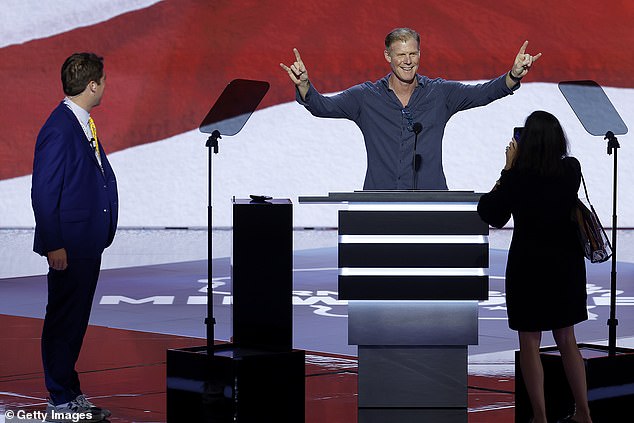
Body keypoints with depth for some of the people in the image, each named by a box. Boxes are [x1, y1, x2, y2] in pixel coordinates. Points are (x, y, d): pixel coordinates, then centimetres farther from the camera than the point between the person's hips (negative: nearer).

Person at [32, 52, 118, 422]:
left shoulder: (84, 124, 12)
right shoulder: (60, 129, -17)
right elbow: (43, 192, -19)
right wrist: (54, 245, -20)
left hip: (89, 242, 10)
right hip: (69, 245, -10)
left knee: (76, 319, 15)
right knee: (64, 320, -2)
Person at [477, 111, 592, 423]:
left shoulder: (519, 176, -19)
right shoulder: (572, 170, -6)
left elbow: (489, 213, -6)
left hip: (529, 266, -4)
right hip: (566, 265, 4)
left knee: (530, 344, 7)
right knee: (567, 340, 17)